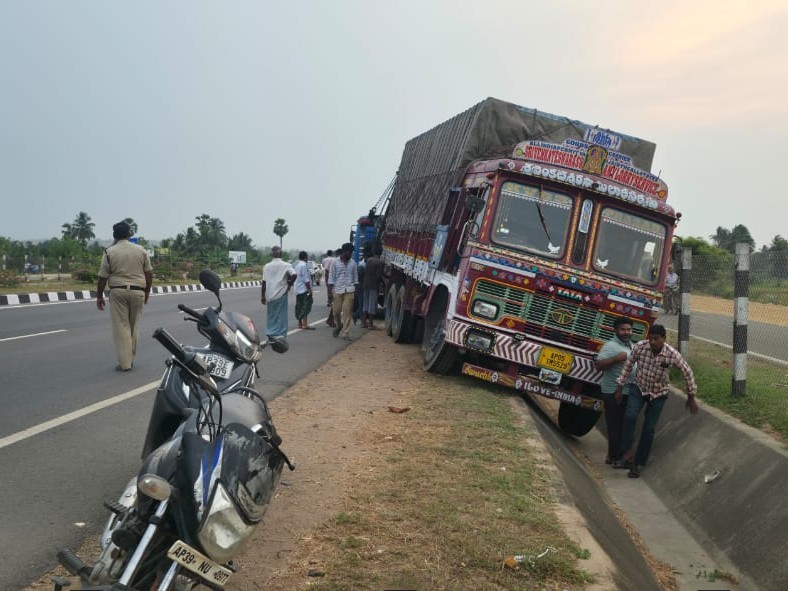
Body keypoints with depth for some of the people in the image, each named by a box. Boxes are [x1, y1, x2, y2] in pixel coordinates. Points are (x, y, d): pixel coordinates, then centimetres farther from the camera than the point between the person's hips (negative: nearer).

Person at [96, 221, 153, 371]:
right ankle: (130, 358, 18)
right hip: (138, 292, 2)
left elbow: (103, 277, -2)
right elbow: (149, 273, 7)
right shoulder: (141, 250, 5)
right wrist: (147, 292, 19)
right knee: (134, 326, 13)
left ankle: (124, 363, -1)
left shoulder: (109, 252, -3)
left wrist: (99, 296, 8)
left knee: (121, 327, 1)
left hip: (118, 292, -2)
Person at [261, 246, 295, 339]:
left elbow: (264, 282, 3)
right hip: (281, 294, -3)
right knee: (281, 316, 4)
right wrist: (289, 284, -3)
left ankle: (270, 334, 11)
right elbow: (294, 275, -19)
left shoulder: (267, 266, 4)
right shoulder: (286, 265, -4)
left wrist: (262, 296, 9)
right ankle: (280, 334, 2)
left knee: (271, 315, 14)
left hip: (270, 295, 3)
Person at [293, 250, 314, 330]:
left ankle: (300, 323, 17)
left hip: (298, 290, 10)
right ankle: (305, 324, -13)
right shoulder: (304, 265, -15)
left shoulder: (297, 265, 14)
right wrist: (309, 289, -16)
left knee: (299, 307, 12)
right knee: (306, 306, -9)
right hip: (304, 289, -10)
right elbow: (306, 279, -19)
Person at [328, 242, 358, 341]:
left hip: (349, 290, 1)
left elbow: (355, 277, 14)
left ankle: (345, 333, -2)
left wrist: (355, 290, 10)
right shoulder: (335, 263, 2)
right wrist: (330, 290, -4)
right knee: (336, 311, 2)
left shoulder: (353, 263, 9)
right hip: (337, 290, -1)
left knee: (347, 311, -5)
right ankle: (338, 325, 33)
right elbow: (331, 277, 2)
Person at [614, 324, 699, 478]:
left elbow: (688, 373, -7)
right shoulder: (640, 347, -21)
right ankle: (627, 455, -17)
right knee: (630, 416, -24)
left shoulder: (672, 355, -23)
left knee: (649, 429, 0)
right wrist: (620, 387, 0)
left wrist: (691, 397, -2)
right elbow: (628, 366, -5)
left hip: (658, 393, 0)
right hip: (639, 388, 0)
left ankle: (639, 464, 12)